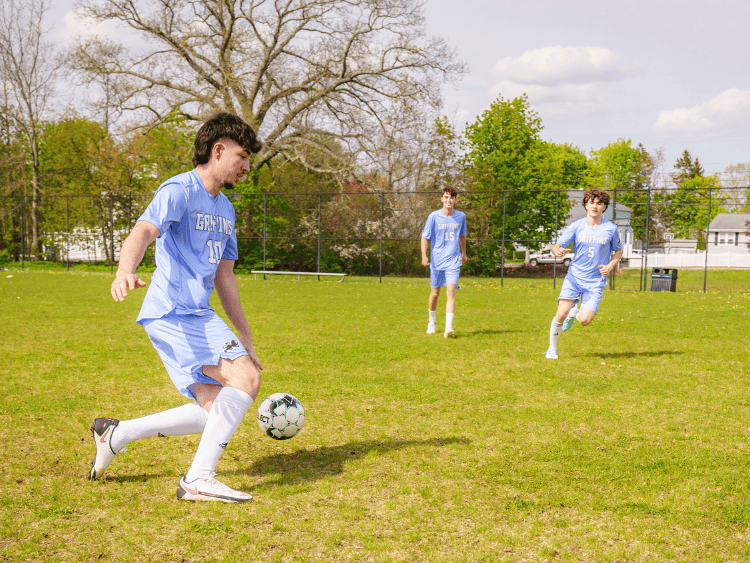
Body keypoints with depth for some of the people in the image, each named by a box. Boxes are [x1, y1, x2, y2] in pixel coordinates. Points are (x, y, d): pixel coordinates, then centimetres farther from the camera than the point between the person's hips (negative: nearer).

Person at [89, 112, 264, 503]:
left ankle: (115, 434, 20)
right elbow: (143, 231, -26)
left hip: (198, 316, 9)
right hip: (172, 311, -9)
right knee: (246, 378, -22)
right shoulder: (179, 191, -7)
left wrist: (245, 337, 23)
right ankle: (198, 479, -19)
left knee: (216, 415, 6)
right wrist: (125, 271, -48)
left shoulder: (225, 209, 21)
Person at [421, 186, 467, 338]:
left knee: (451, 291, -15)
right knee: (435, 293, 9)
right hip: (436, 260, 0)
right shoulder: (434, 216, -4)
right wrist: (424, 256, -14)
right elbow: (425, 237, -2)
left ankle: (448, 329, -21)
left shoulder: (461, 216, 3)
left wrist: (464, 253, 30)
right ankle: (432, 322, 35)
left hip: (453, 260, 0)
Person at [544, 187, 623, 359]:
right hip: (574, 276, 0)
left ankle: (575, 312, 25)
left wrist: (610, 266, -4)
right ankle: (552, 349, 7)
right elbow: (557, 246, 0)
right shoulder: (577, 226, -2)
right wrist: (558, 251, -26)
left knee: (584, 321, -14)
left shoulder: (611, 228, 0)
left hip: (596, 281, 0)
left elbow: (618, 250, 15)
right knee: (561, 314, -17)